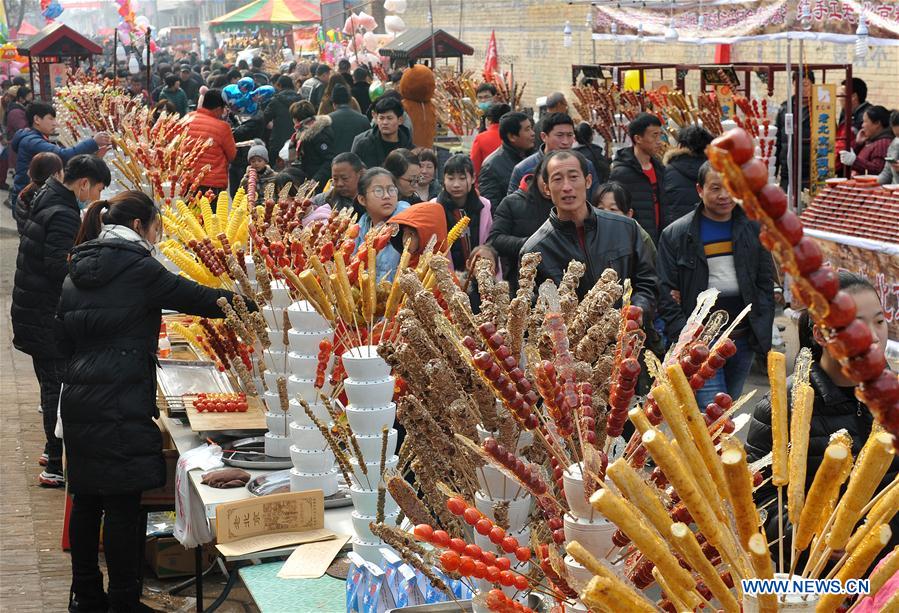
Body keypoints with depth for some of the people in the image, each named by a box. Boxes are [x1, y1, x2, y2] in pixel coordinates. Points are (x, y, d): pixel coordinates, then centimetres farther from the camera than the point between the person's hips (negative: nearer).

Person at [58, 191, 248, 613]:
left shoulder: (76, 273, 13)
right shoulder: (137, 268, -9)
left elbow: (64, 336, 19)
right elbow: (195, 298, -6)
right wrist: (251, 301, 5)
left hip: (78, 401, 8)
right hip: (120, 406, -8)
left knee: (86, 500, 15)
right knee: (123, 506, -1)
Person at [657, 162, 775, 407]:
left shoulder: (753, 230, 9)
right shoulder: (675, 235, -2)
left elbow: (766, 283, 11)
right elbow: (666, 293, -4)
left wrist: (762, 332, -1)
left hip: (744, 341, 4)